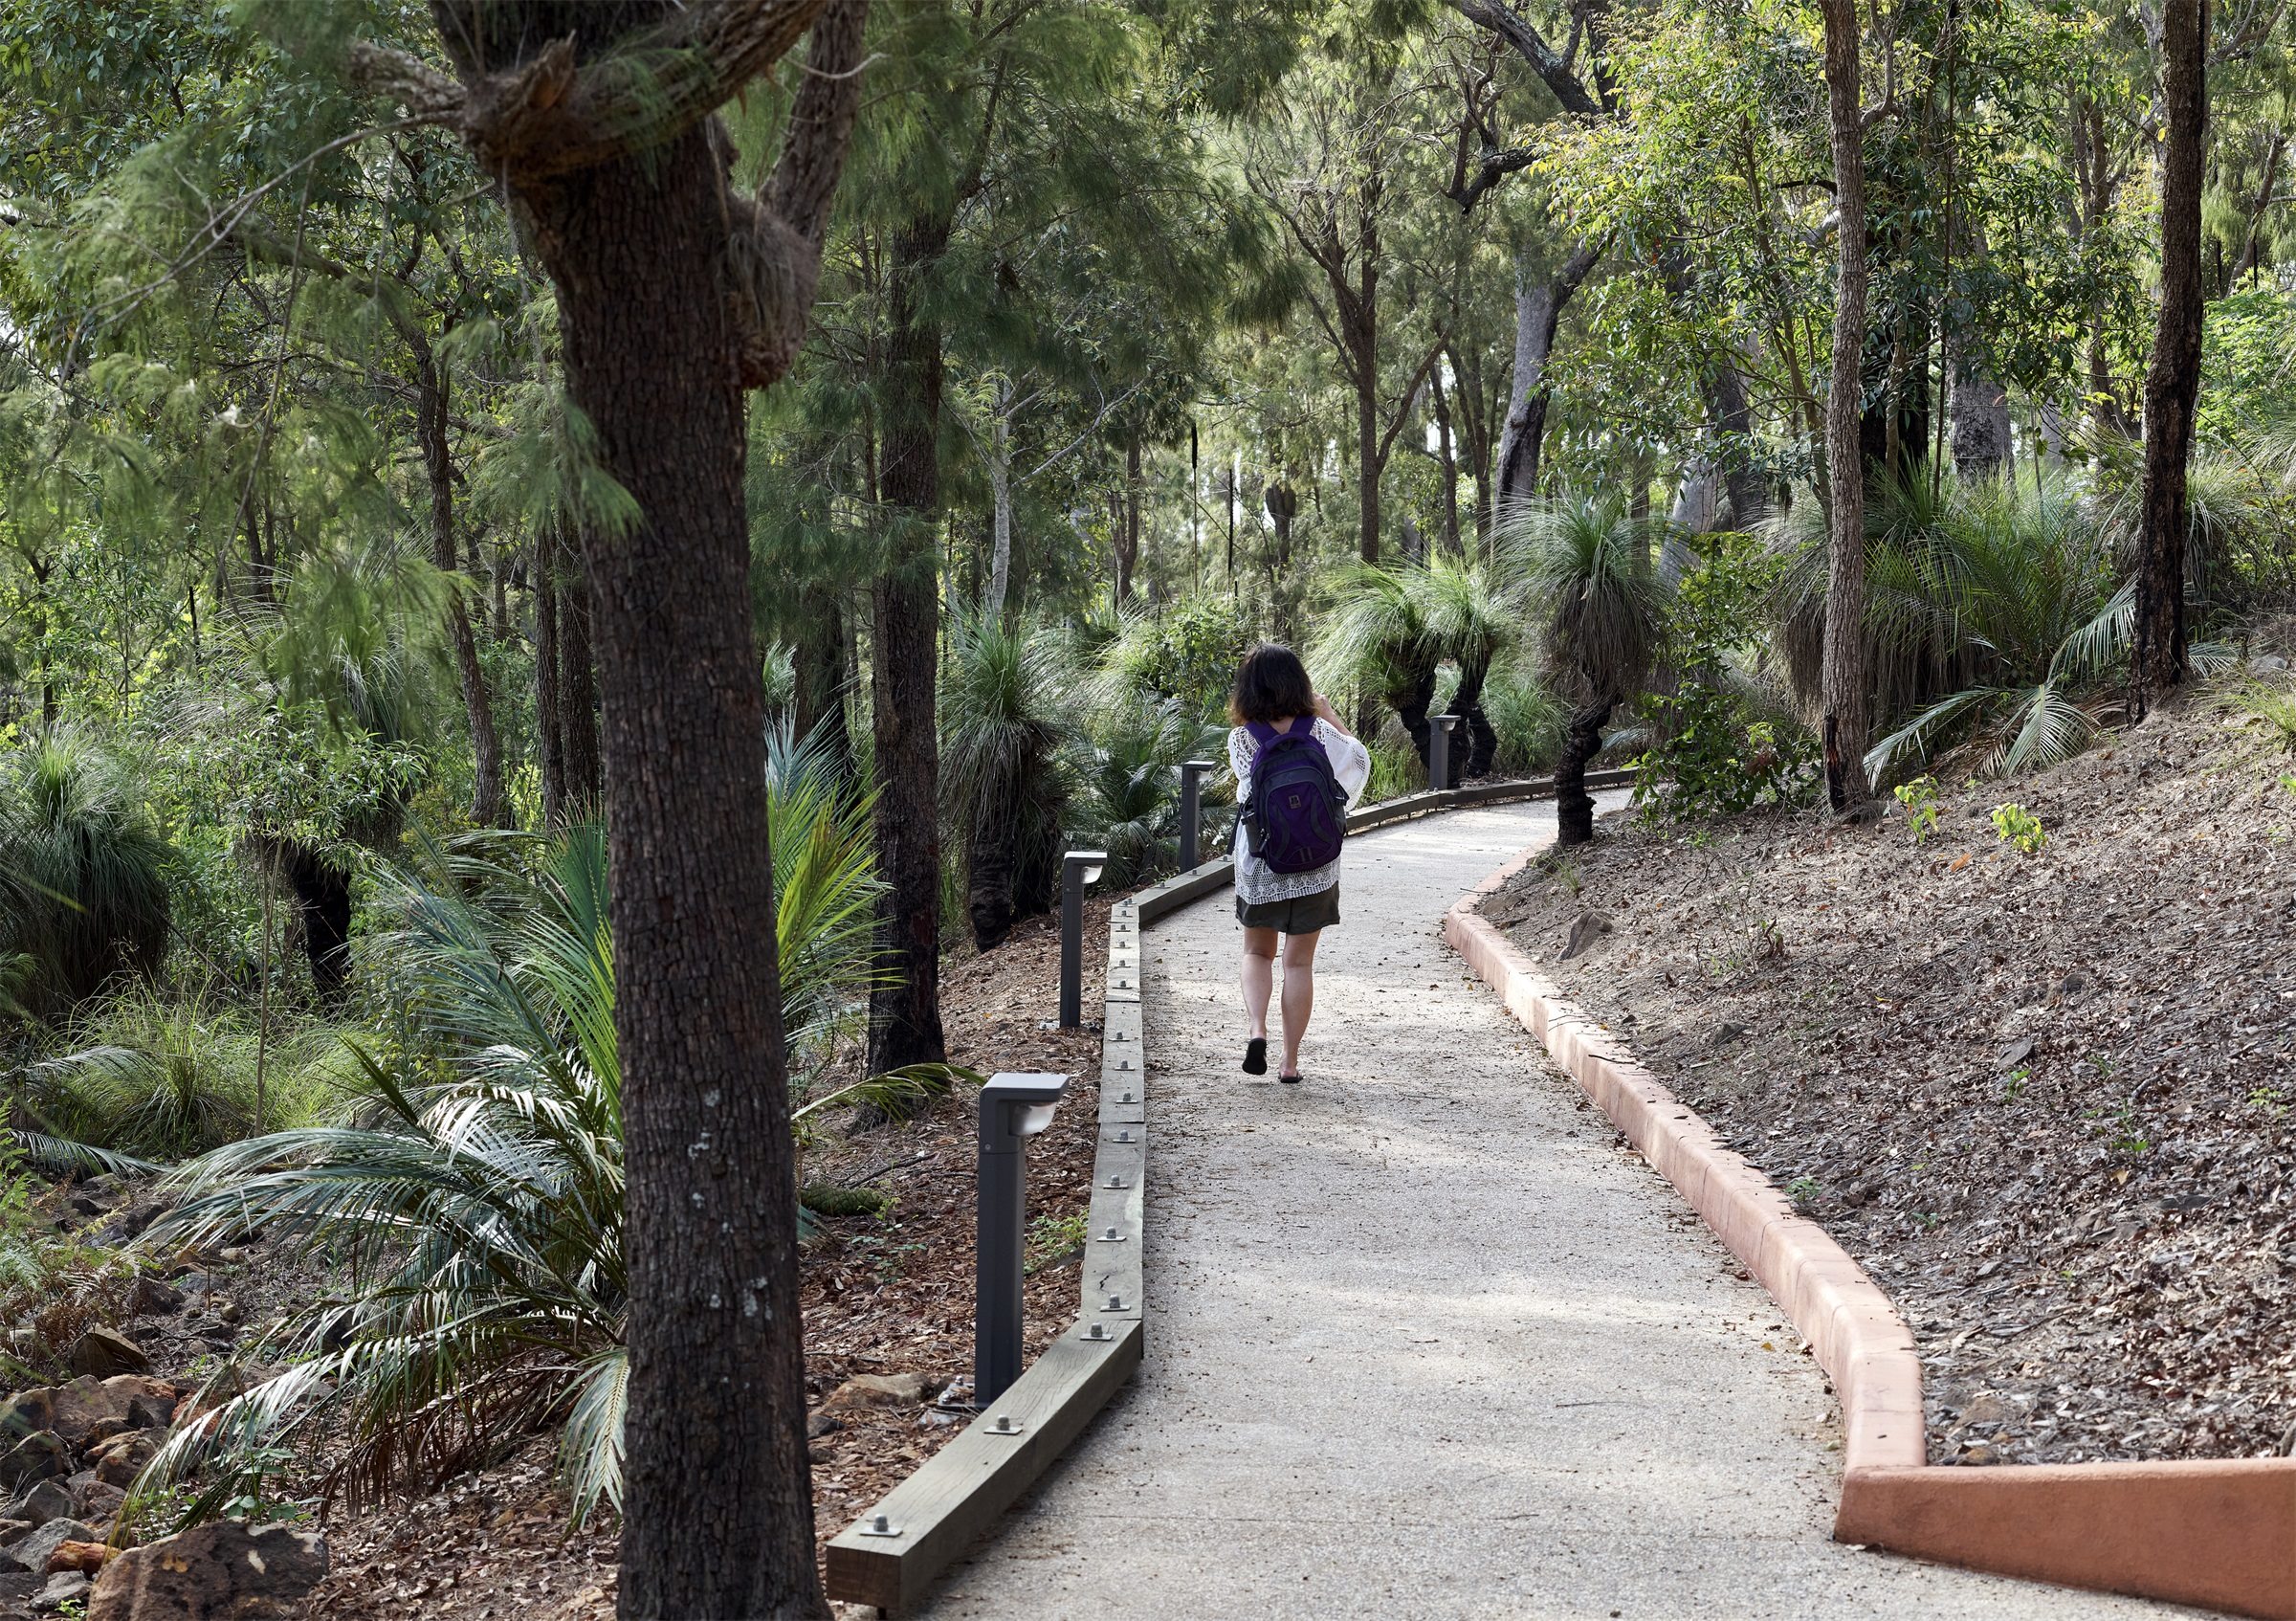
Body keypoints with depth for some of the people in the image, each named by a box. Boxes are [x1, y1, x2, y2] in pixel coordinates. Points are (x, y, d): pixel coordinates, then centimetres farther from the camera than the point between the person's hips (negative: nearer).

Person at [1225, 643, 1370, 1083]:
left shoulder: (1242, 738, -12)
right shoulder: (1319, 731, -8)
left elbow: (1249, 789, -1)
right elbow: (1360, 759, 9)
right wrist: (1329, 713, 17)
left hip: (1259, 865, 0)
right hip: (1316, 869, 0)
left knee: (1257, 952, 19)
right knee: (1299, 962, 9)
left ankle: (1256, 1029, -4)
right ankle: (1290, 1059, 10)